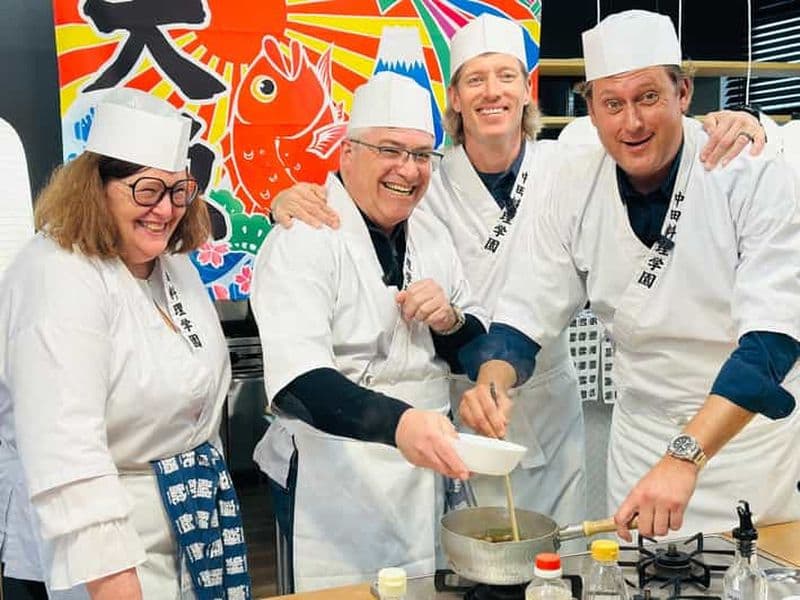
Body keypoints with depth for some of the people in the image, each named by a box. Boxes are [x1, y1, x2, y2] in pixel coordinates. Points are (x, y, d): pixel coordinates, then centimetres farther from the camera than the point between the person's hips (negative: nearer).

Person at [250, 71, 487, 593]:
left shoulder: (431, 234, 7)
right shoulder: (302, 240, -14)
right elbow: (297, 382, -27)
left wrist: (449, 321, -10)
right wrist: (397, 422, -44)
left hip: (425, 476, 7)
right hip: (333, 486, -6)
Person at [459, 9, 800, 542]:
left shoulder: (756, 177, -20)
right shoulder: (577, 185, -9)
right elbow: (526, 312, -6)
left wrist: (685, 457, -40)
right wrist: (493, 382, -28)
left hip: (753, 427, -2)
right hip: (643, 430, 3)